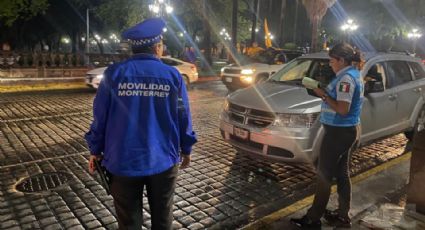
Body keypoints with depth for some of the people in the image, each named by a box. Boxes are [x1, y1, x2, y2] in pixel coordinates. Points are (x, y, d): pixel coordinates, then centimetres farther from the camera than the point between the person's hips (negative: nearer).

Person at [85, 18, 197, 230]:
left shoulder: (114, 73, -6)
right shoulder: (173, 75, -4)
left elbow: (100, 117, -3)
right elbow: (183, 118, 0)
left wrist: (95, 150, 10)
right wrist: (186, 149, 13)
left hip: (123, 162, 0)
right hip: (163, 161, 1)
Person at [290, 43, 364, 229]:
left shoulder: (346, 78, -19)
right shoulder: (354, 74, 13)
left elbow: (342, 109, -25)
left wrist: (323, 95, -15)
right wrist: (326, 92, 6)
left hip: (338, 132, -10)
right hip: (348, 131, 10)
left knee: (324, 175, -1)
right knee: (342, 174, 17)